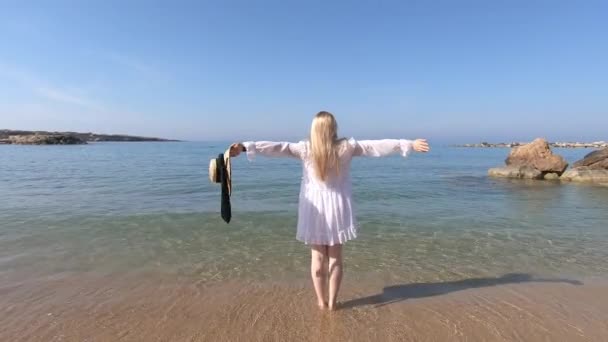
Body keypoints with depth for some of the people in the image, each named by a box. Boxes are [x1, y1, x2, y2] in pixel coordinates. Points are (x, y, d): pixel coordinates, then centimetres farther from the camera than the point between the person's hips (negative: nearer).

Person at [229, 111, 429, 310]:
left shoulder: (305, 149, -11)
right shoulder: (346, 147, -9)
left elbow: (276, 148, -16)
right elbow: (377, 146, -6)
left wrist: (245, 147, -15)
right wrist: (409, 144, -1)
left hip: (315, 208, -1)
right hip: (337, 209, 1)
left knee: (318, 258, 12)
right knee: (335, 257, 13)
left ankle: (322, 301, 24)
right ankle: (332, 302, 24)